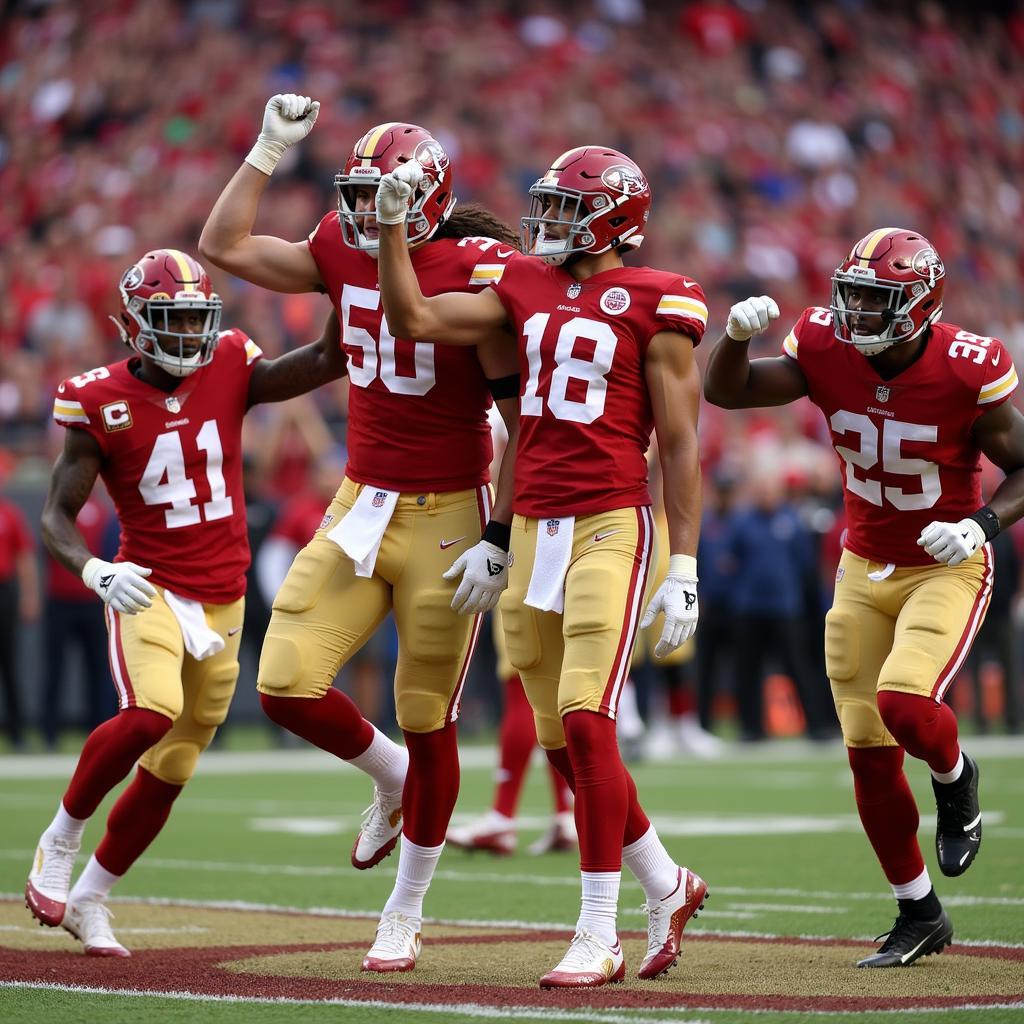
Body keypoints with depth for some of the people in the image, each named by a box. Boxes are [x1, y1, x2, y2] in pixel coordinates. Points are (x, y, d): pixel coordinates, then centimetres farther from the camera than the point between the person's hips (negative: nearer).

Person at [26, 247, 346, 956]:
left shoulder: (229, 370, 0)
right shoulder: (102, 402, -8)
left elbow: (329, 359, -12)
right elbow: (56, 516, -6)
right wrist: (95, 571, -25)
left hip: (222, 603, 4)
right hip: (149, 589, -4)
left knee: (170, 771, 9)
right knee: (151, 714, -30)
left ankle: (88, 898, 27)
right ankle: (59, 845, -7)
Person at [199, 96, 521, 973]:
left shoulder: (477, 275, -15)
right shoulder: (343, 252, 4)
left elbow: (525, 421, -13)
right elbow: (224, 247, 14)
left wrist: (500, 539, -16)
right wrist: (270, 149, 7)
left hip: (446, 520, -5)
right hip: (361, 506, 6)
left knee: (427, 724, 3)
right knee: (286, 687, -5)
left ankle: (406, 916, 20)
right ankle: (390, 779, 27)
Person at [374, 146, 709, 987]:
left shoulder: (654, 305, -4)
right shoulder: (528, 287, 14)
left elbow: (680, 447, -5)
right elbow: (412, 319, 12)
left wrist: (683, 568, -8)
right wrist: (392, 222, 6)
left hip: (610, 527, -6)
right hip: (533, 529, 6)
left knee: (586, 724, -14)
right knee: (565, 743, 10)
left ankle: (599, 938, -7)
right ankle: (668, 888, 29)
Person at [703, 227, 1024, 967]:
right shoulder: (826, 350, -10)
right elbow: (723, 391, -10)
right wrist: (737, 335, -30)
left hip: (946, 569, -4)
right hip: (864, 569, 4)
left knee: (905, 705, -28)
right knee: (867, 753, 4)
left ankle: (956, 777, 10)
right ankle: (920, 914, 20)